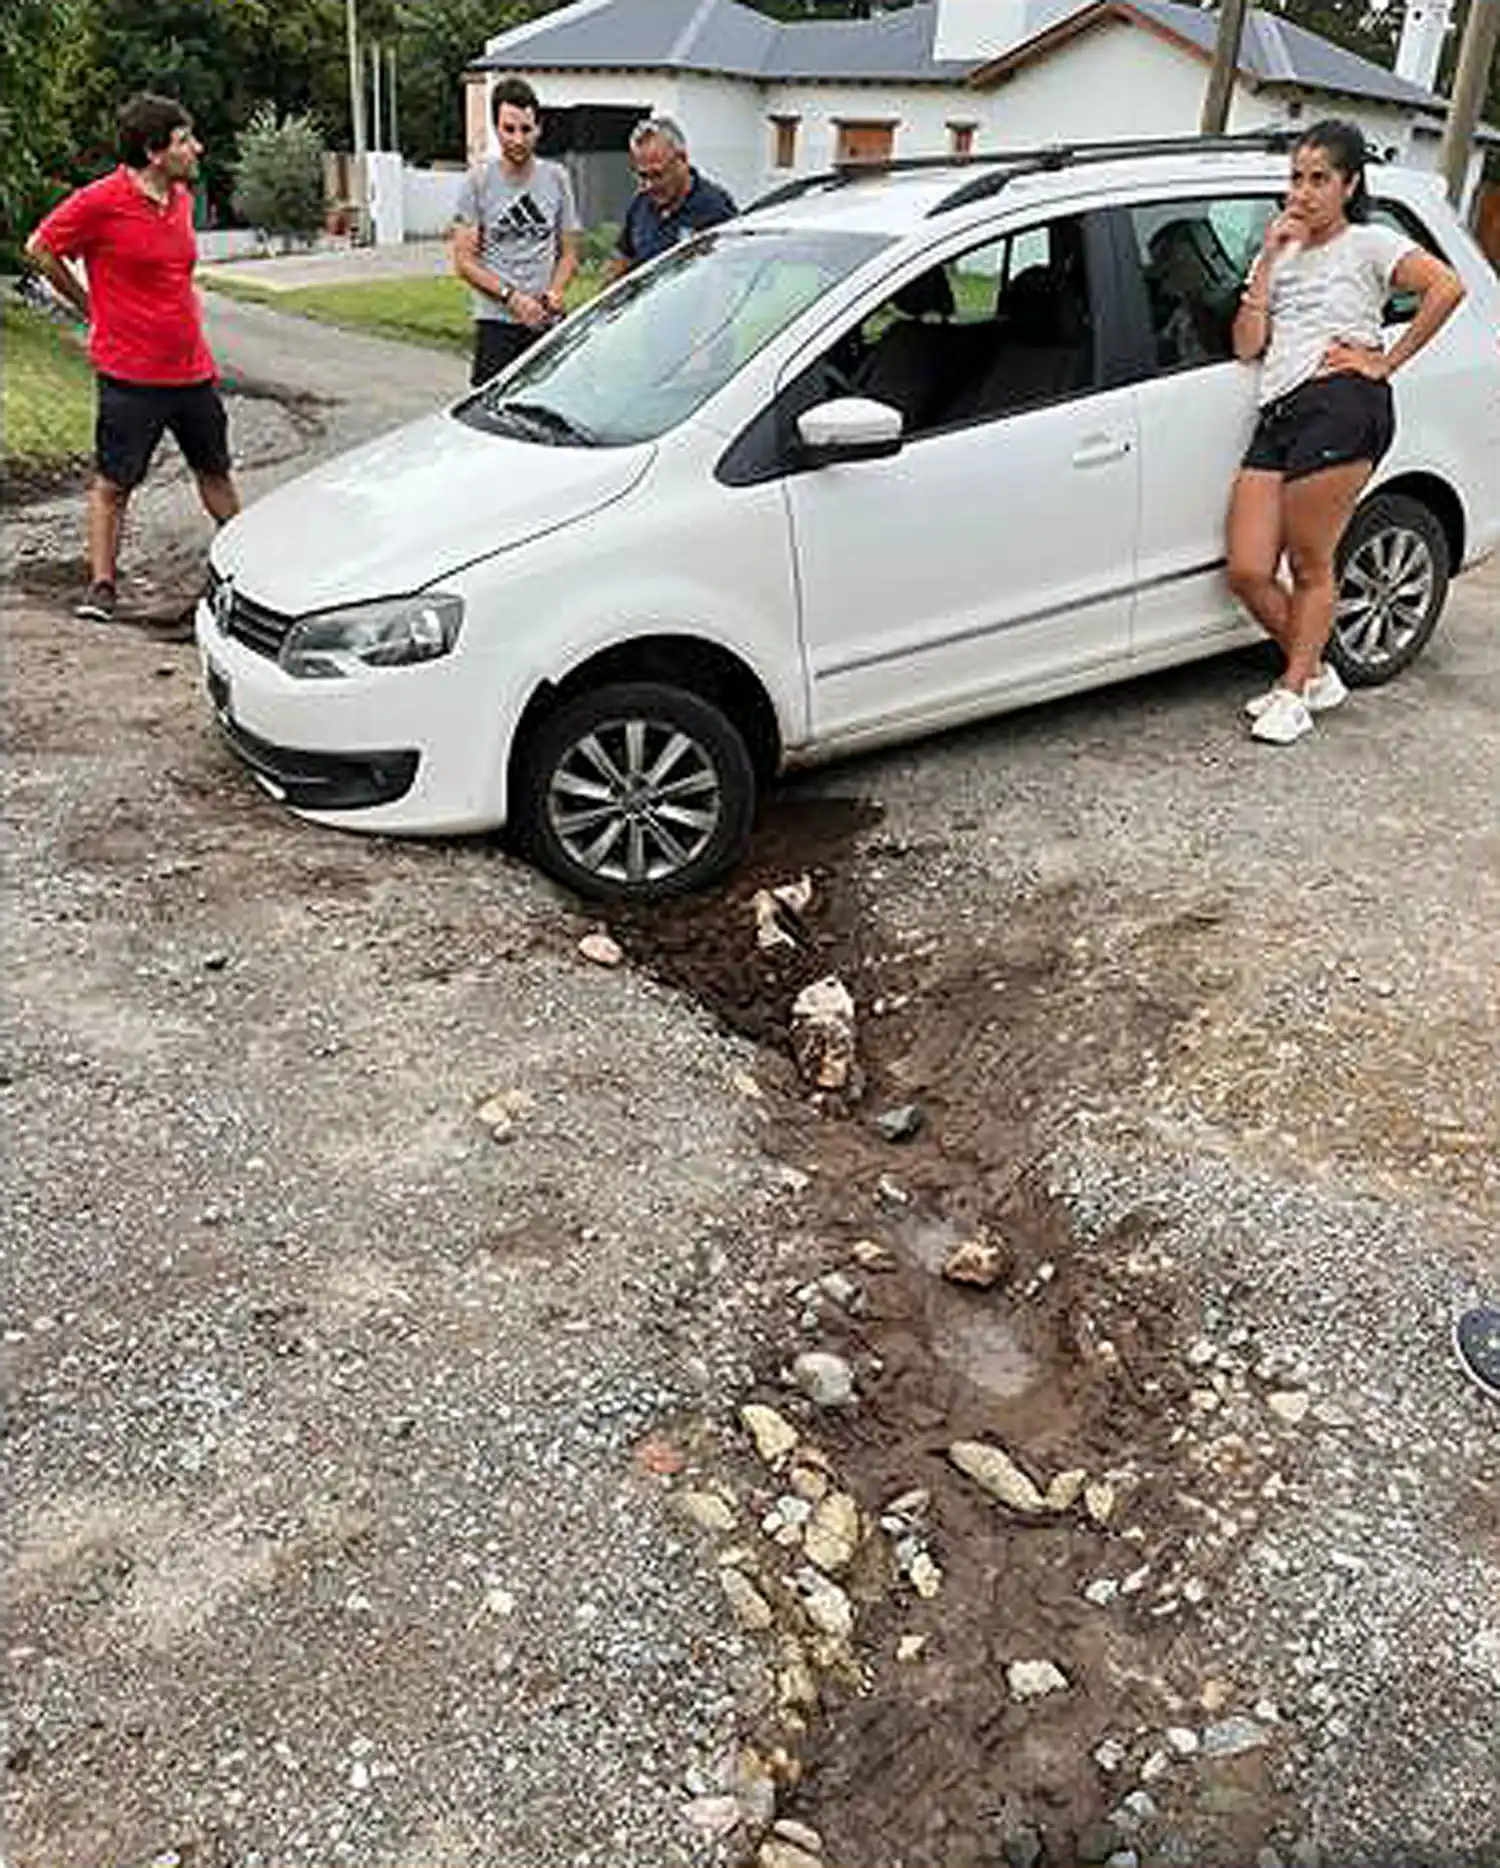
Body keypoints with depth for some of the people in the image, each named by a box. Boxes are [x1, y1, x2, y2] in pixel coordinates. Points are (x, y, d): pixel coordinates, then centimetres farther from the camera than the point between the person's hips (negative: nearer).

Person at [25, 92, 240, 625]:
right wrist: (90, 307, 2)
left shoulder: (182, 197, 7)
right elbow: (40, 249, -4)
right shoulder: (100, 202, -13)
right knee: (113, 482, 1)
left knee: (214, 471, 17)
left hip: (192, 368, 6)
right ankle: (101, 584, 6)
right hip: (130, 374, -6)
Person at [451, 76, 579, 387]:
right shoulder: (478, 182, 2)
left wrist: (554, 293, -7)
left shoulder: (557, 178, 10)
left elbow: (568, 254, 14)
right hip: (496, 324, -2)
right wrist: (513, 297, -12)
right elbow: (464, 262, 0)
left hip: (549, 323, 2)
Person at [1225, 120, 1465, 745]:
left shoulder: (1369, 244, 8)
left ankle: (1295, 689, 12)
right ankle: (1315, 675, 18)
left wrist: (1385, 361, -9)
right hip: (1277, 416, 6)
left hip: (1342, 408, -6)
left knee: (1310, 567, -3)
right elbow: (1247, 346, 9)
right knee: (1247, 573, -3)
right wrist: (1270, 258, 7)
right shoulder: (1277, 255, 24)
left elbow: (1447, 287, -7)